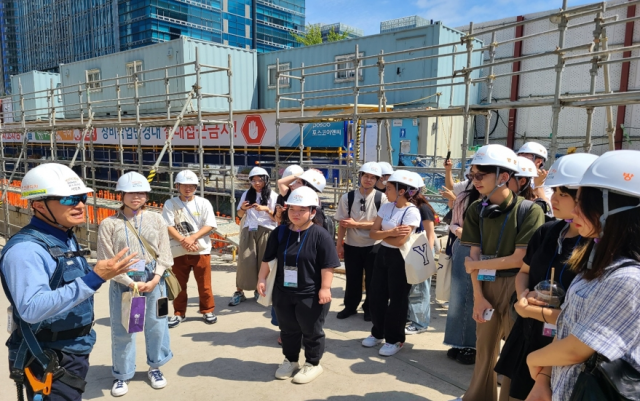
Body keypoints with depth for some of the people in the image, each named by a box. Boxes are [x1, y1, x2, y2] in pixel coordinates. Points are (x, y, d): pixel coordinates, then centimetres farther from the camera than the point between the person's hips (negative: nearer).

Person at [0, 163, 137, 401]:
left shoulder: (67, 238, 6)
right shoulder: (25, 249, -22)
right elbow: (32, 309, -33)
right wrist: (94, 279, -37)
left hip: (76, 353, 9)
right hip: (48, 363, -9)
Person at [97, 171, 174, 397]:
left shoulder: (156, 220, 3)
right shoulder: (109, 224, -4)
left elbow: (164, 254, 1)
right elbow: (107, 261, -7)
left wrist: (155, 279, -12)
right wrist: (132, 283, -12)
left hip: (154, 281, 2)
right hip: (123, 283, -2)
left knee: (156, 325, 12)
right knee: (122, 330, 10)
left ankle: (155, 367, 33)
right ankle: (123, 375, 30)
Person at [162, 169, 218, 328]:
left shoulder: (203, 203, 0)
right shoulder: (170, 204, 0)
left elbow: (209, 225, -7)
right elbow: (168, 227, -7)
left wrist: (192, 238, -18)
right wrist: (183, 240, -20)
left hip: (201, 250, 0)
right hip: (178, 251, 1)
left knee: (204, 283, 8)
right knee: (179, 284, 11)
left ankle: (207, 311, 23)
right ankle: (179, 313, 25)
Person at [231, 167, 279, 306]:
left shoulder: (273, 196, 0)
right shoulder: (246, 194, 9)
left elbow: (277, 218, -1)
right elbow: (240, 215, 16)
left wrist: (266, 209, -17)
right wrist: (242, 208, -6)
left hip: (265, 232, -1)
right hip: (249, 231, 2)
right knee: (245, 261, -3)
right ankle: (239, 292, 4)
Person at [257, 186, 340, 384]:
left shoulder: (320, 235, -13)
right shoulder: (279, 233, 1)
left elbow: (327, 265, -14)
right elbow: (267, 259, 8)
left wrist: (325, 288, -16)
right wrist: (262, 279, 2)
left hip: (311, 295, -4)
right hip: (283, 293, 5)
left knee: (311, 331, 11)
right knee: (288, 330, 19)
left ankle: (312, 363, 30)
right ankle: (290, 360, 39)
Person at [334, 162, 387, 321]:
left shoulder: (381, 198, -9)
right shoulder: (347, 197, -5)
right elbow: (342, 224, -3)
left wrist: (356, 224, -15)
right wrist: (339, 244, -3)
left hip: (374, 246, -1)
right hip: (352, 245, 1)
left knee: (372, 279, 12)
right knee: (352, 278, 15)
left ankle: (369, 308, 31)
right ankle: (350, 306, 34)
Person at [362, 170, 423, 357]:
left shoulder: (412, 212, -17)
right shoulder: (386, 207, 2)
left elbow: (399, 241, -22)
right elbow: (372, 233, -2)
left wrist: (382, 234, -6)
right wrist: (390, 232, -19)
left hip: (400, 258, -7)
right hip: (382, 254, 7)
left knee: (397, 299, 6)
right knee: (376, 296, 13)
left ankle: (395, 339, 24)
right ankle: (378, 333, 32)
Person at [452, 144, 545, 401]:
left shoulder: (529, 210, -16)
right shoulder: (477, 209, 0)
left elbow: (520, 258, -18)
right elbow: (474, 255, -2)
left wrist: (477, 265, -9)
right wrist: (478, 296, -8)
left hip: (516, 287, -4)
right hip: (486, 286, 4)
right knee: (484, 347, 15)